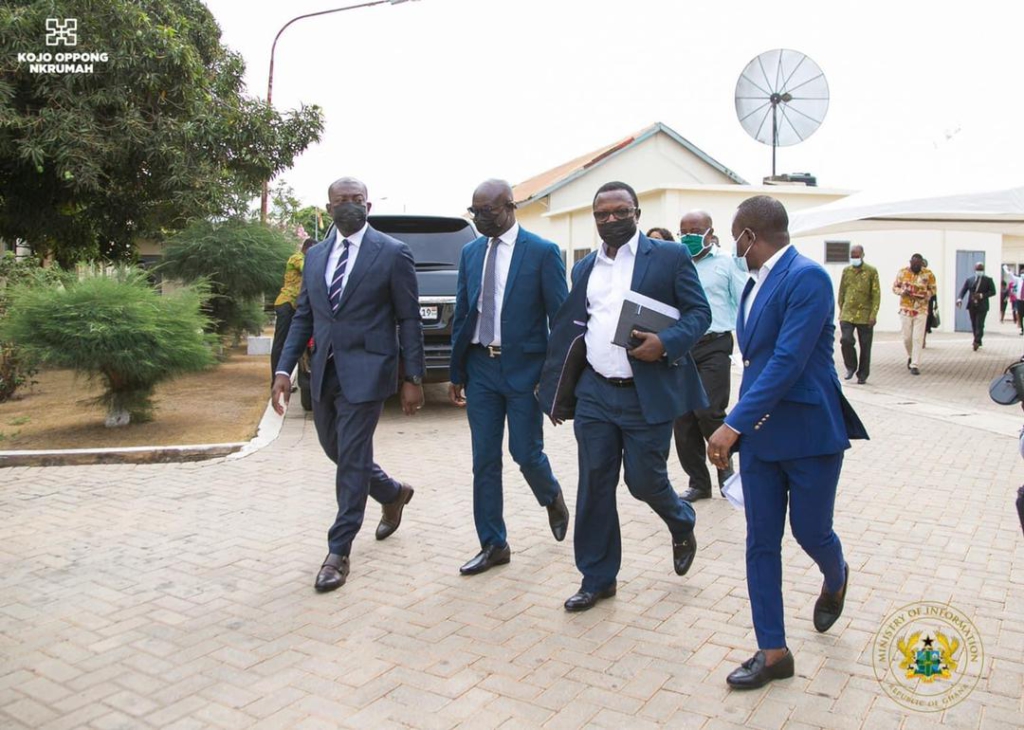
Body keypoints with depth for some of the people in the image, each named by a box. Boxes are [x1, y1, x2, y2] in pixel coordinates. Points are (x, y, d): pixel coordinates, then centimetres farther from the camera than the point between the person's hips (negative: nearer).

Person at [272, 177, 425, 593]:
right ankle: (393, 494, 44)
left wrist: (413, 379, -8)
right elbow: (303, 317, 13)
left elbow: (408, 319, -5)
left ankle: (338, 553, 10)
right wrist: (284, 370, 3)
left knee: (351, 460, -3)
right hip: (324, 373, 6)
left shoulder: (392, 253, -5)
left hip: (364, 372, -6)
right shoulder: (315, 256, 11)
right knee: (337, 452, 18)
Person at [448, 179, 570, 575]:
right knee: (484, 461, 7)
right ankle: (493, 545, 19)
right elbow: (462, 315, 12)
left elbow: (560, 316, -6)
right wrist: (456, 372, 11)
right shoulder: (471, 253, 9)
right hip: (480, 368, 5)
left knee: (526, 454, 1)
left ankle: (552, 497, 35)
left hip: (524, 368, -4)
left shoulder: (542, 252, -6)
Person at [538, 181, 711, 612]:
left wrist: (666, 343, -22)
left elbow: (699, 312, -2)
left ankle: (682, 526, 38)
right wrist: (557, 395, 11)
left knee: (644, 480, 3)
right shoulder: (584, 268, 13)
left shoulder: (670, 256, -1)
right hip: (595, 394, 4)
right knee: (594, 487, 6)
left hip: (649, 394, -4)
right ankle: (598, 578, 21)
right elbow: (568, 333, 13)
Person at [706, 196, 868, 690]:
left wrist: (733, 424, -26)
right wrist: (742, 425, 14)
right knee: (761, 542, 6)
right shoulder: (756, 283, 9)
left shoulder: (807, 277, -17)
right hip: (759, 432, 7)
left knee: (810, 532, 10)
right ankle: (773, 652, 16)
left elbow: (788, 361, -25)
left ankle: (836, 579, 46)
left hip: (808, 432, -7)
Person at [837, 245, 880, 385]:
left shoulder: (872, 271, -2)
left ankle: (862, 375, 18)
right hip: (847, 313, 2)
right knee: (845, 340, -15)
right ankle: (851, 367, 9)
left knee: (865, 346, 5)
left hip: (865, 315, -2)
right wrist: (841, 310, 12)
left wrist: (873, 315, -11)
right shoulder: (846, 271, 8)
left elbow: (876, 294, -4)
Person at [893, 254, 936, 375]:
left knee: (918, 338, -5)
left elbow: (933, 289, 5)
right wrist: (902, 291, -14)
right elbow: (895, 287, 7)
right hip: (905, 309, 1)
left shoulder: (928, 274, -4)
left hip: (921, 311, -1)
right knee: (907, 337, 7)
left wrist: (925, 295, -15)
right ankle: (910, 356, 35)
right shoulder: (902, 272, -1)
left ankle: (915, 365, -1)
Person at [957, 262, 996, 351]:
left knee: (979, 325, -10)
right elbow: (963, 290, 0)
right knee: (974, 325, 10)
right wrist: (959, 298, -20)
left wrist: (982, 295, -18)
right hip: (972, 306, 3)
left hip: (982, 306, -3)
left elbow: (993, 292, -2)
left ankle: (977, 342, -14)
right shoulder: (969, 279, 9)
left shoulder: (988, 280, 2)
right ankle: (978, 342, 21)